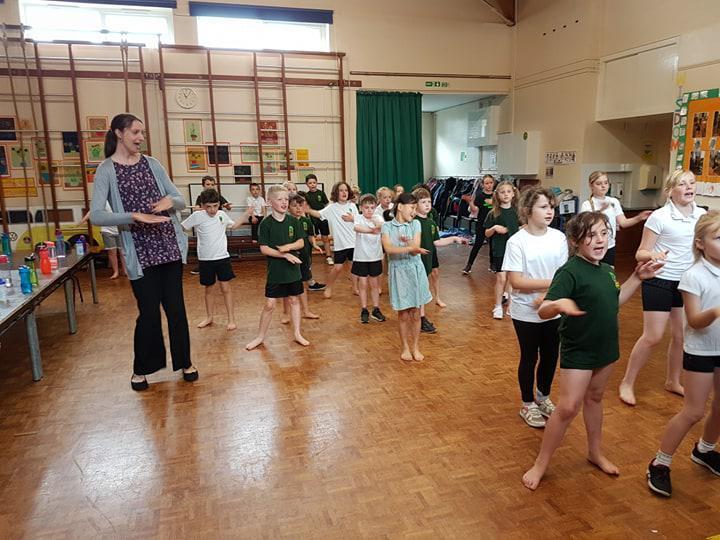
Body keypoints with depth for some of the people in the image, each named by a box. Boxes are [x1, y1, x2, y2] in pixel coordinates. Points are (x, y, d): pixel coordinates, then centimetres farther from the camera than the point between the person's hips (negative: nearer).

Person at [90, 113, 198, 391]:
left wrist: (170, 201, -12)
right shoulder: (106, 170, -3)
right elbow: (96, 215, -13)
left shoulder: (152, 163, 9)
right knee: (149, 312, 2)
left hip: (169, 246, 3)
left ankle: (184, 361, 24)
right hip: (140, 252, -3)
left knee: (176, 307, 8)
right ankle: (142, 369, 24)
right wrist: (135, 216, -24)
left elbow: (181, 200, 11)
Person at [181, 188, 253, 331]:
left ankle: (231, 319, 7)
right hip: (205, 259, -1)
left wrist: (246, 215, 8)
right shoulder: (197, 216, -12)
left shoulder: (222, 215, -2)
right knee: (209, 289, 14)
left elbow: (233, 225, 17)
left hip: (222, 257, 1)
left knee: (226, 288, -1)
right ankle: (209, 317, 31)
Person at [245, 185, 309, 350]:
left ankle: (297, 334, 25)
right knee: (269, 304, 1)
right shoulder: (266, 223, -9)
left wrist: (288, 247, -18)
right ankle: (261, 336, 18)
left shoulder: (293, 221, 0)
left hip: (293, 269, 3)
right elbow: (264, 249, -12)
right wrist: (286, 255, -18)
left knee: (294, 300, 13)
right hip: (275, 270, -3)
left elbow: (301, 242, 2)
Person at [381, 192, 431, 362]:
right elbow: (388, 249, -21)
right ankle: (405, 348, 23)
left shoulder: (415, 224, 1)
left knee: (415, 313, 7)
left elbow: (415, 250, -10)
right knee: (403, 314, 6)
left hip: (415, 270, 2)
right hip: (398, 271, -2)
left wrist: (409, 243, -31)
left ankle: (415, 347, 23)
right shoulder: (387, 226, -4)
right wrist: (411, 248, -29)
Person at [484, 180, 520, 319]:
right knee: (501, 278, -3)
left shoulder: (517, 211, 3)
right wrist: (494, 228, -19)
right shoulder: (493, 213, -3)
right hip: (499, 250, -2)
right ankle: (498, 307, 10)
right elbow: (487, 234, -1)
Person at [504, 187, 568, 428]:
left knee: (550, 356, 17)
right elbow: (516, 281, -19)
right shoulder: (516, 242, -16)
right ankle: (528, 405, 31)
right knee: (529, 358, 11)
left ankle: (543, 397, 42)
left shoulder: (559, 237, -3)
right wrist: (552, 283, -22)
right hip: (526, 313, -4)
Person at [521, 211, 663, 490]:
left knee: (594, 398, 21)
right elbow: (543, 311, -31)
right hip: (577, 350, -7)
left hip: (605, 347, 7)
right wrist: (559, 304, -53)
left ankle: (595, 452, 40)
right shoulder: (570, 272, -22)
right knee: (568, 407, -6)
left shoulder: (607, 270, 3)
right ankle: (541, 464, 9)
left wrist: (637, 277, 11)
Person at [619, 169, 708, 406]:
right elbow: (640, 253, -12)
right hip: (660, 282, -5)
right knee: (652, 337, -4)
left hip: (687, 282, 5)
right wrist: (653, 255, -33)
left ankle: (672, 381, 32)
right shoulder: (659, 217, -14)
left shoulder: (702, 215, 2)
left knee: (682, 335, 11)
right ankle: (627, 383, 11)